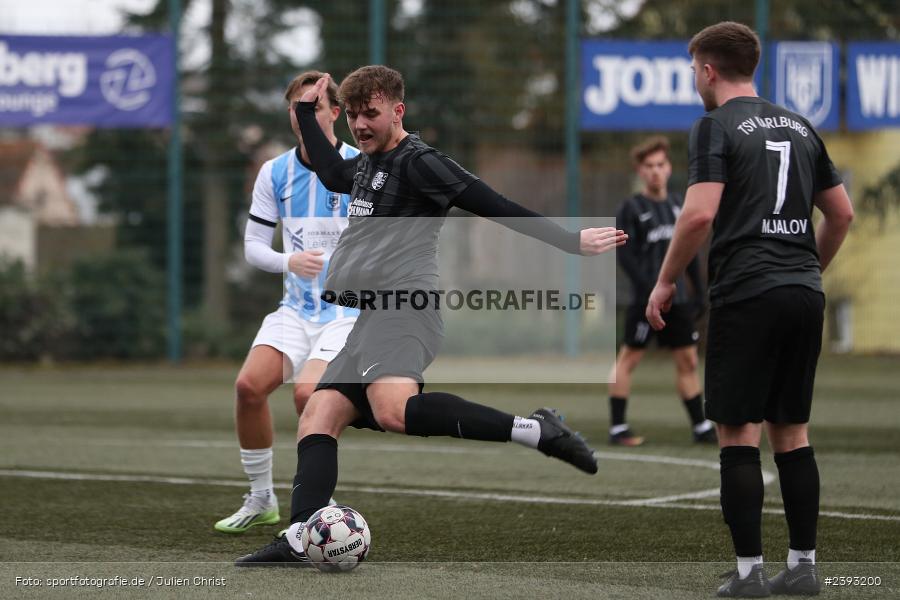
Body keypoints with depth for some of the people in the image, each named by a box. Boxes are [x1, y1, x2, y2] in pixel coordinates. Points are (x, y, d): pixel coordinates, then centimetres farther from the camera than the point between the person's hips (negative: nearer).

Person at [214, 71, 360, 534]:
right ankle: (260, 499, 1)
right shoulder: (274, 173, 4)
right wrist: (290, 261, -14)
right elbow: (253, 244, 7)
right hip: (296, 308, 4)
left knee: (307, 392, -27)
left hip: (350, 310, -4)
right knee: (249, 384, -18)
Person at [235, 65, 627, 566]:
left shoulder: (419, 162, -5)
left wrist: (572, 241, -12)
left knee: (394, 411, -34)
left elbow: (497, 207, -8)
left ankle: (535, 430, -33)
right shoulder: (368, 165, 24)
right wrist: (306, 112, 49)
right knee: (318, 419, -2)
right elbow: (331, 174, 47)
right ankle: (298, 539, -13)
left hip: (404, 312, -10)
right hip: (374, 318, 10)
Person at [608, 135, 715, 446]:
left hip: (677, 299, 6)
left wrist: (699, 290, 13)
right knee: (629, 357, -3)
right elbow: (624, 253, -12)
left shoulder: (678, 205, 13)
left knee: (687, 360, 8)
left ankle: (701, 427, 15)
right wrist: (649, 289, -19)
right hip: (646, 300, -6)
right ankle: (617, 427, 1)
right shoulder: (632, 208, -5)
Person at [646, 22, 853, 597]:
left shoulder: (716, 127, -5)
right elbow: (842, 213, 18)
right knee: (792, 431, 12)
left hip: (746, 295, -6)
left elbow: (700, 213, -17)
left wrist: (666, 281, -6)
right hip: (805, 294, 6)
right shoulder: (799, 127, 15)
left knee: (739, 432, -1)